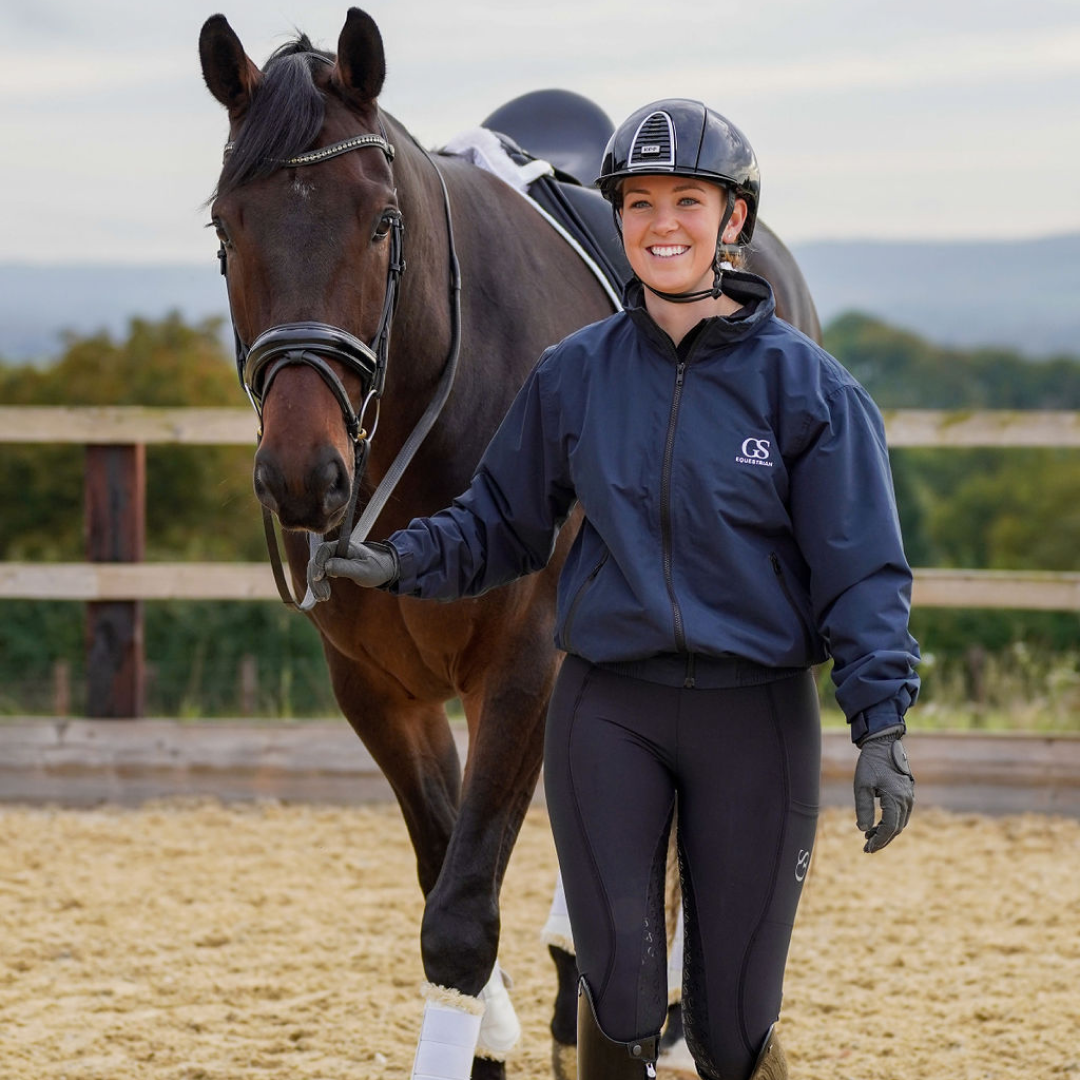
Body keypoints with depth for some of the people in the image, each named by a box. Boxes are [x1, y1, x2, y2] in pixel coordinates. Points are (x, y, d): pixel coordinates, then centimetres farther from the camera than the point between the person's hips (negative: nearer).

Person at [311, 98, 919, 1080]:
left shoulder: (805, 383, -4)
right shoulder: (574, 375, 3)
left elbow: (860, 571, -5)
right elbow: (503, 523, 12)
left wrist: (882, 727, -15)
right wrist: (403, 563, -7)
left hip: (756, 719, -1)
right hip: (608, 710, 2)